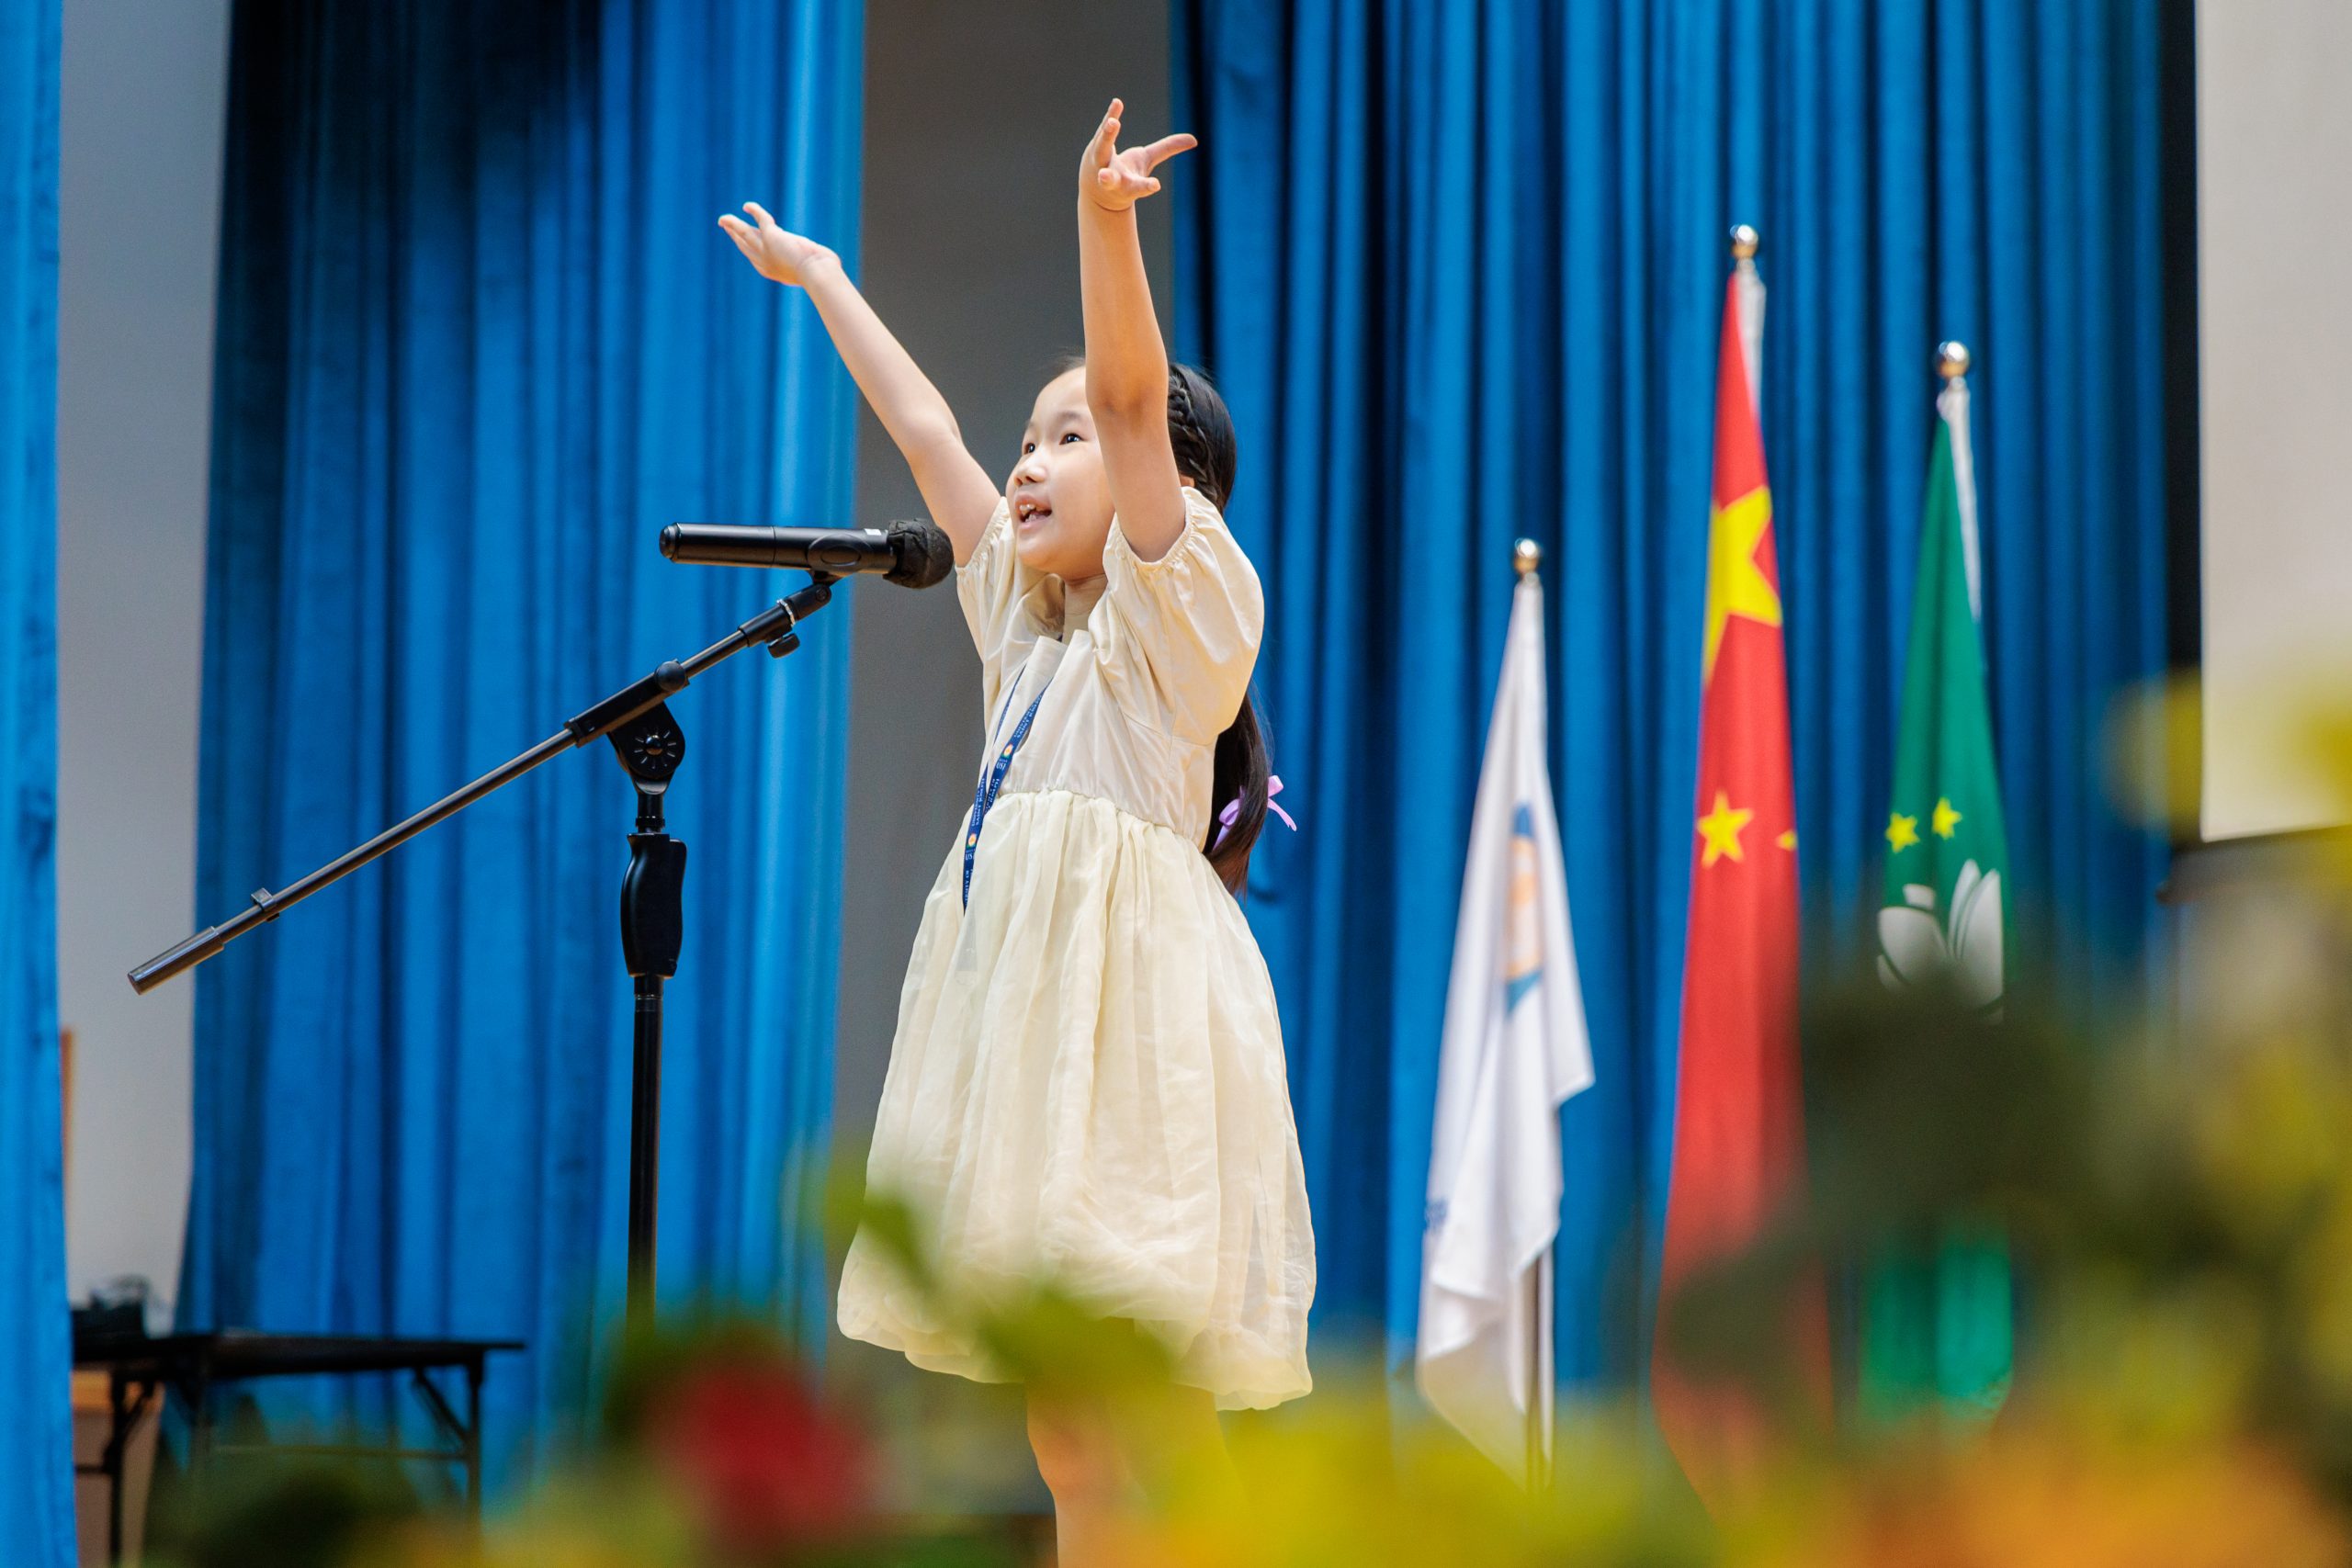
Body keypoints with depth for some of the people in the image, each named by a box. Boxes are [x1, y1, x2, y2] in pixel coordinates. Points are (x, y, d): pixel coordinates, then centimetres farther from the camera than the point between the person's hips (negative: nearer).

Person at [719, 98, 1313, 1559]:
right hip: (1026, 1015, 8)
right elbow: (925, 429, 30)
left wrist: (1104, 220, -27)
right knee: (1068, 1447, 4)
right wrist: (821, 277, 40)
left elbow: (1135, 398, -14)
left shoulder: (1187, 605, 0)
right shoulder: (1026, 616, 21)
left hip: (1136, 1018, -8)